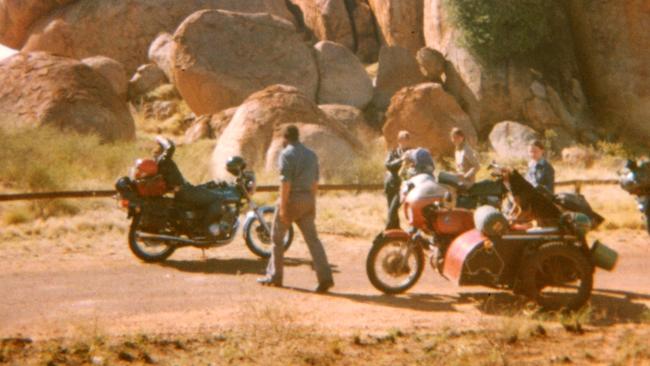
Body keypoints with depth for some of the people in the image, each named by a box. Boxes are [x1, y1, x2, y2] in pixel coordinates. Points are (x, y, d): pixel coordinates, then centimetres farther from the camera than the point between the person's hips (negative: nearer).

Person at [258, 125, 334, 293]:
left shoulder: (286, 154, -9)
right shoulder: (311, 154, 13)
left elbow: (285, 182, -17)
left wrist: (283, 207, -18)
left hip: (291, 199, -6)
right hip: (308, 200, 6)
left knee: (277, 237, 10)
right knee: (312, 239, 1)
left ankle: (274, 276, 18)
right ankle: (325, 277, -12)